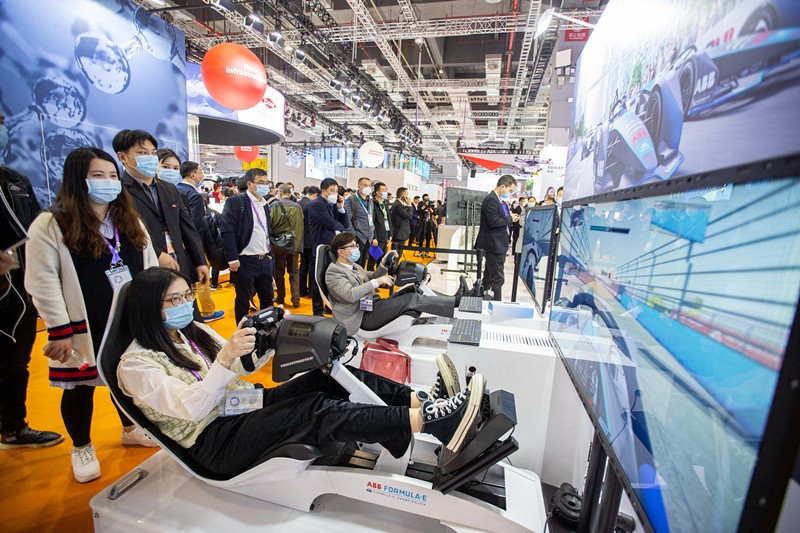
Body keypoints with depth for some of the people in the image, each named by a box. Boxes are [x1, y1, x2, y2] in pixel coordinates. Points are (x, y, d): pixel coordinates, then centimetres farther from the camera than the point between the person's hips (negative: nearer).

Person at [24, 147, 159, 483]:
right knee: (80, 387, 12)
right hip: (85, 329, -4)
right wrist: (60, 330, -14)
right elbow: (42, 282, -11)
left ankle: (130, 429, 41)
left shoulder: (130, 221, 7)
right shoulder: (50, 225, -9)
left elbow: (150, 267, 10)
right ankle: (82, 448, 36)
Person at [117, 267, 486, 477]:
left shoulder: (194, 332, 13)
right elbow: (191, 408, -20)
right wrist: (226, 356, -32)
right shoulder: (136, 364, -7)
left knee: (327, 378, -20)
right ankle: (427, 421, -40)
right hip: (214, 439, -6)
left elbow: (239, 368, 12)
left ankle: (423, 399, -27)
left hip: (245, 405, 7)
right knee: (317, 409, -32)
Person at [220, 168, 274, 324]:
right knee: (243, 300, 7)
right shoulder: (235, 202, -7)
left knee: (268, 299, 13)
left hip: (264, 260, 6)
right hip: (245, 261, -6)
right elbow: (227, 231, -14)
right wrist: (233, 259, -17)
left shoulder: (265, 205, 14)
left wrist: (270, 253, 13)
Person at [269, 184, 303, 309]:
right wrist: (299, 246, 8)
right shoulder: (297, 207, -1)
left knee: (279, 272, 12)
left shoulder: (274, 205, -7)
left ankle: (281, 299, 20)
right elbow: (301, 227, 1)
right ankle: (296, 300, 7)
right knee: (294, 273, 10)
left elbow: (270, 224, -8)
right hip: (295, 245, 2)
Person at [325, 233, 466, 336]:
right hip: (363, 316, -9)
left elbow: (371, 278, 24)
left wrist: (384, 263, 6)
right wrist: (377, 282, -23)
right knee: (411, 299, -20)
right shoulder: (333, 272, -9)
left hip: (373, 306, 9)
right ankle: (457, 300, -16)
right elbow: (350, 295, -24)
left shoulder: (354, 266, 19)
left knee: (411, 292, -10)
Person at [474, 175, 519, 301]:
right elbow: (493, 222, -23)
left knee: (489, 277, 18)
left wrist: (510, 216, 4)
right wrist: (509, 218, -12)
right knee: (497, 279, -6)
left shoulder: (499, 200, 15)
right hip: (494, 245, -11)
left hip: (498, 245, 11)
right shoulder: (491, 199, -16)